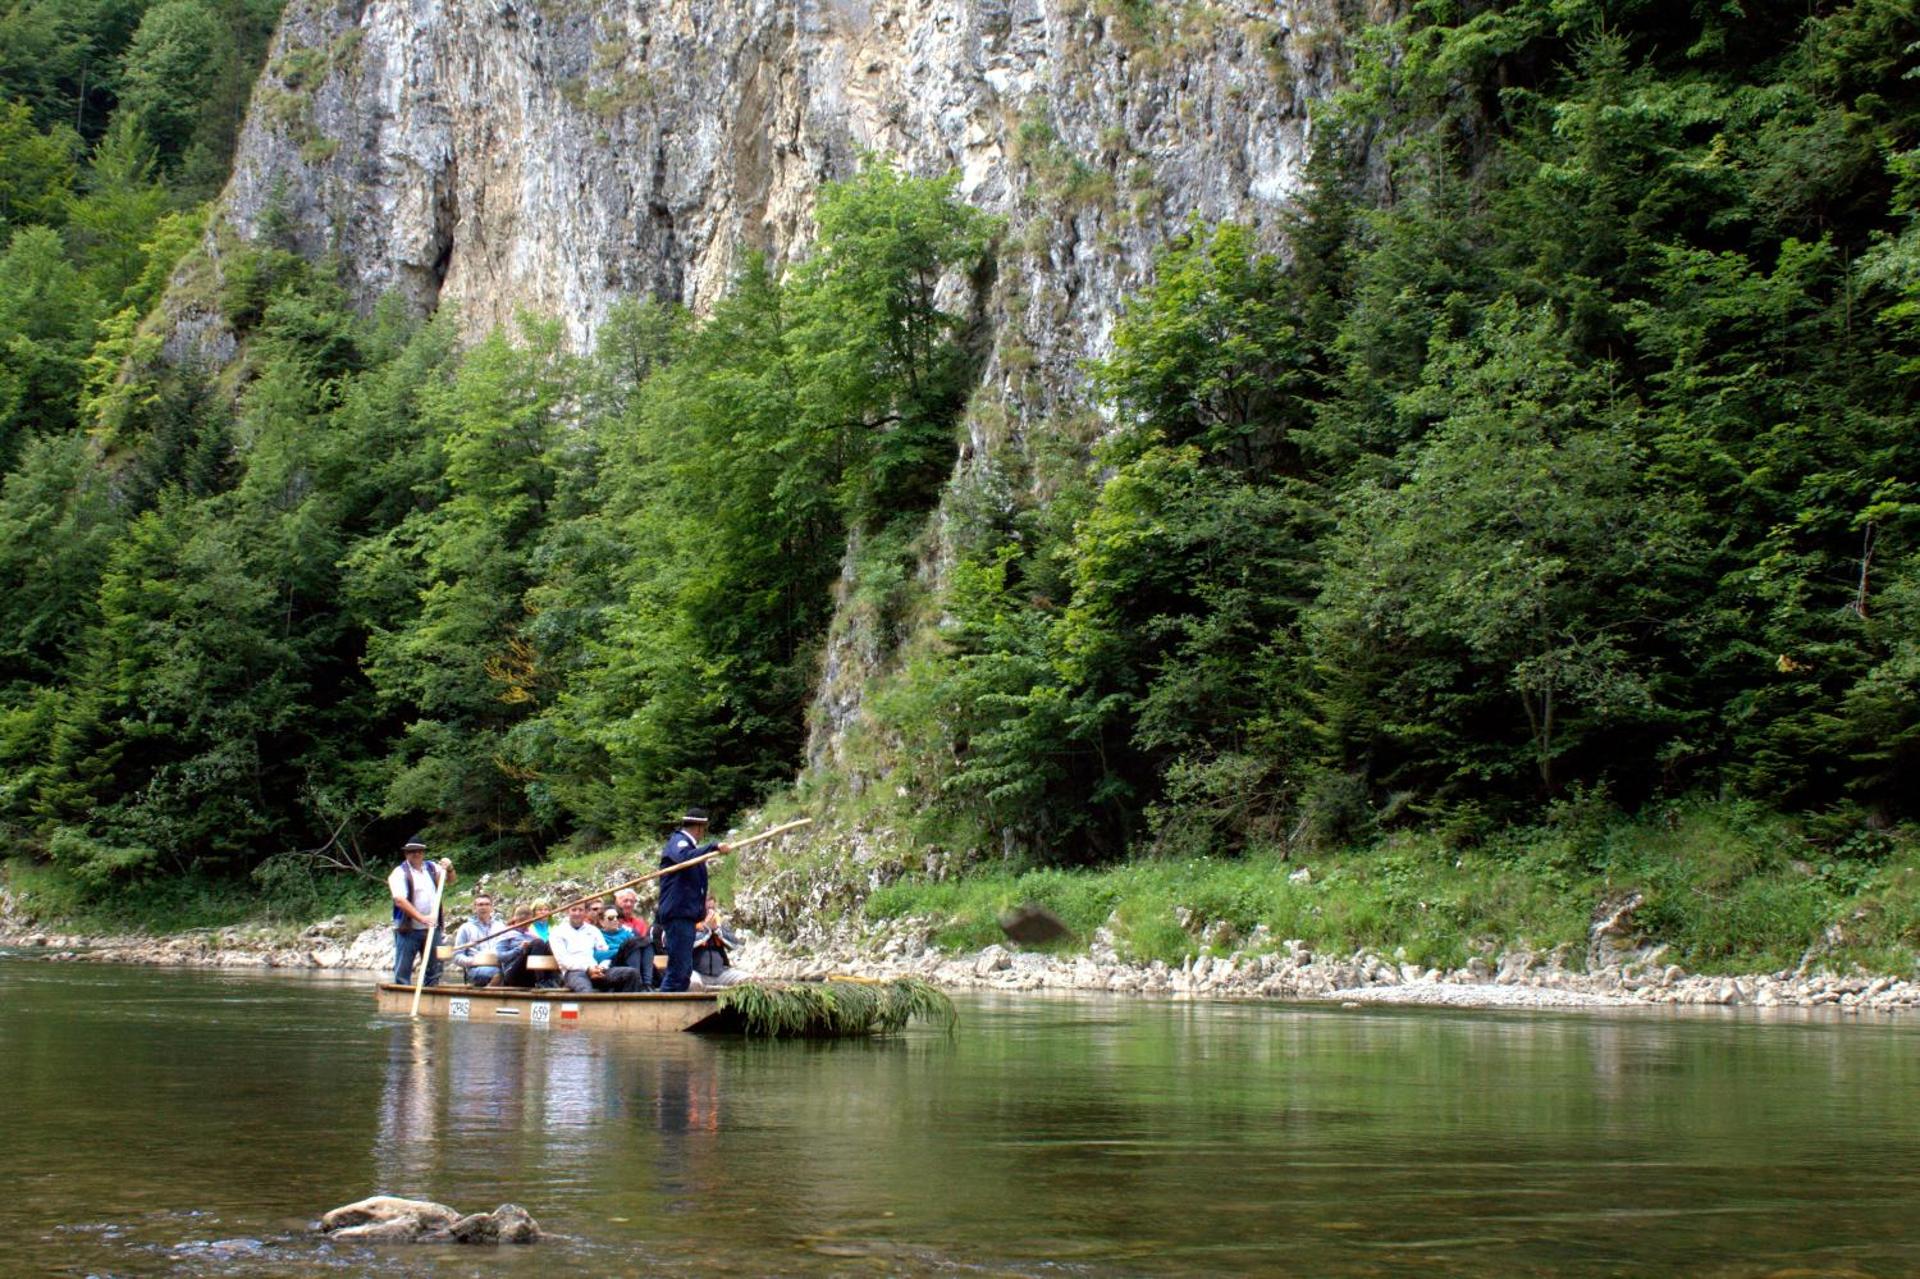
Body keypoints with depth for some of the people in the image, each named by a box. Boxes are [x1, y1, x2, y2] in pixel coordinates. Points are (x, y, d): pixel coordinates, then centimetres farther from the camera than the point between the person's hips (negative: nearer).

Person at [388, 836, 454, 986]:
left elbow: (450, 882, 21)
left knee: (434, 971, 8)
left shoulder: (432, 868, 11)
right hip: (408, 930, -5)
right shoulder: (400, 873, -6)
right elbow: (400, 900, -18)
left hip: (431, 929, 5)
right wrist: (421, 918, -27)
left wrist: (449, 869, -3)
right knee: (402, 971, -2)